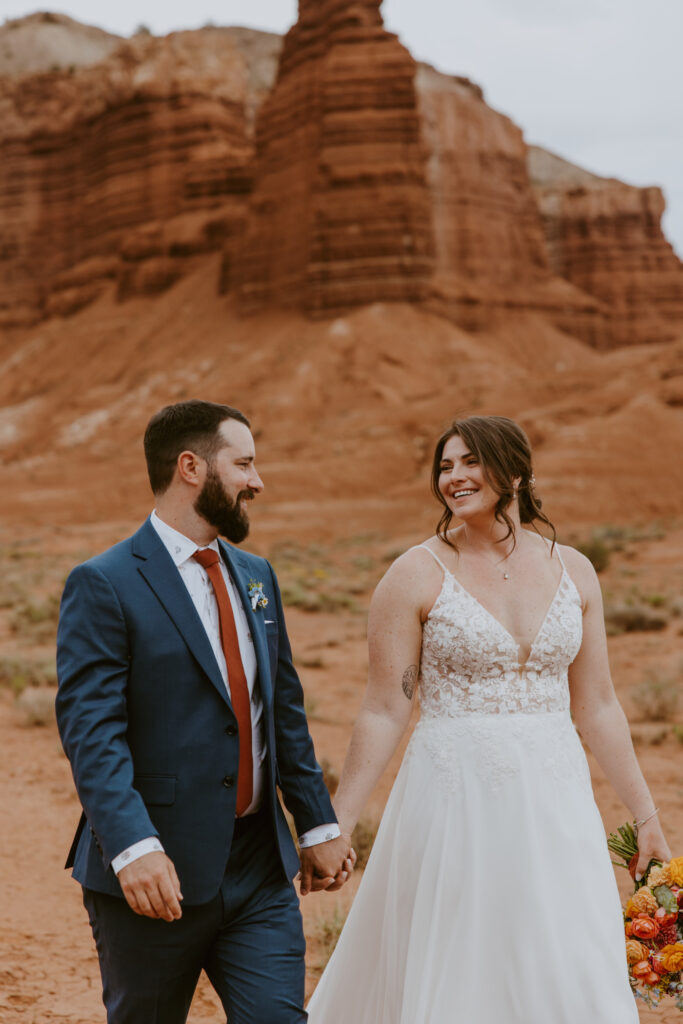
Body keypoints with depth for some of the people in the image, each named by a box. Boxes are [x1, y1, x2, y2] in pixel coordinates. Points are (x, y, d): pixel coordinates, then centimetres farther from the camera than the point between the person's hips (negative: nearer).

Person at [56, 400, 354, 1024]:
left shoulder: (256, 576, 14)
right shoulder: (104, 586, -10)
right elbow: (91, 731, -18)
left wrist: (319, 825, 16)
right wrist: (132, 846, -29)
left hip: (260, 870, 6)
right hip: (159, 875, -5)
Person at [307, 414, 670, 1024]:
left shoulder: (572, 571, 6)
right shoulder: (418, 574, -4)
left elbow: (596, 706, 12)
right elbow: (384, 712, -4)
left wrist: (645, 815, 13)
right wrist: (335, 828, -7)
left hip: (555, 803, 3)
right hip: (456, 806, -3)